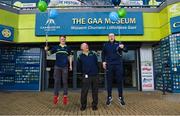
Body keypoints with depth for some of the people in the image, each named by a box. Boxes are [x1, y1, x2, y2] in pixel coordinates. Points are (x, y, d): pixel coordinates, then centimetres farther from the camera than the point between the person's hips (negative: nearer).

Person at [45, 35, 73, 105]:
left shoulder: (68, 48, 8)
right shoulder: (56, 47, 5)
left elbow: (70, 57, 13)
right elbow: (49, 53, 1)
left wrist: (70, 65, 8)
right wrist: (46, 50, -20)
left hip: (65, 67, 0)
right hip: (57, 67, 0)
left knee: (65, 82, 5)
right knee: (57, 81, 3)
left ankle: (65, 96, 12)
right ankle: (56, 96, 11)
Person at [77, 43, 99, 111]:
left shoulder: (93, 54, 10)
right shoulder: (80, 57, 5)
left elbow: (97, 64, 14)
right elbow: (79, 67, 12)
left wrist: (96, 71, 11)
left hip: (95, 76, 2)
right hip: (86, 76, -2)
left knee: (95, 91, 7)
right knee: (84, 91, -2)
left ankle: (94, 105, 21)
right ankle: (83, 105, 14)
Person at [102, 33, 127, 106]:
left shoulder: (118, 44, 4)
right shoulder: (105, 45, 8)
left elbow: (126, 50, -4)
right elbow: (103, 54, 17)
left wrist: (123, 47, -26)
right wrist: (103, 61, 4)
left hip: (118, 65, 0)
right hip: (109, 65, 1)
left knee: (119, 81, 4)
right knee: (109, 82, 5)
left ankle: (120, 97, 15)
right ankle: (109, 97, 17)